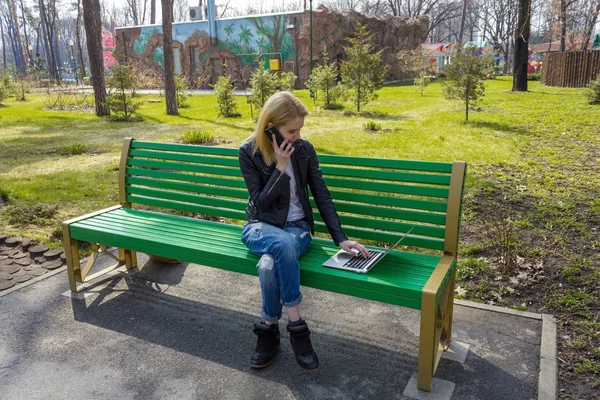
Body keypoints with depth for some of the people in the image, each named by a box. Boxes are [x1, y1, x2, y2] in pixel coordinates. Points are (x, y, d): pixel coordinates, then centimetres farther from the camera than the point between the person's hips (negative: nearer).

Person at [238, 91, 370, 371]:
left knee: (269, 264, -34)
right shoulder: (249, 151, -8)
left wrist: (340, 238, -9)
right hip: (261, 227, -1)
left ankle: (269, 330, -11)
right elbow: (261, 203, -11)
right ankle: (295, 325, -23)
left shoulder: (305, 150, -3)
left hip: (297, 227, 1)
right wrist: (280, 167, -21)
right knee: (284, 245, -38)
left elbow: (322, 196, -2)